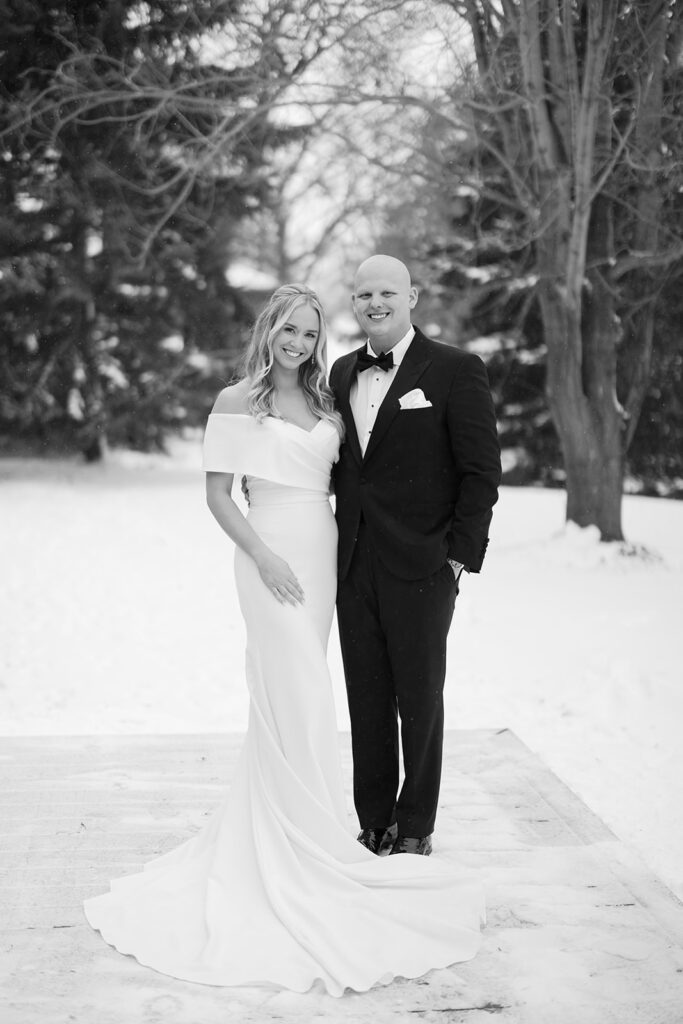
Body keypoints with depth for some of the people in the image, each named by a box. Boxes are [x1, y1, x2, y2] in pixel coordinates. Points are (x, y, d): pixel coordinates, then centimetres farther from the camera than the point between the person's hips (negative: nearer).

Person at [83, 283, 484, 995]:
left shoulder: (325, 403, 14)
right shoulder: (236, 402, -2)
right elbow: (217, 492, -4)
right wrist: (263, 555, -14)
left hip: (322, 555, 6)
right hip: (273, 555, -6)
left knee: (284, 706, 10)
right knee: (299, 704, -7)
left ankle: (264, 835, 22)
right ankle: (311, 858, -1)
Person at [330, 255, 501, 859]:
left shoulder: (456, 371, -5)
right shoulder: (343, 374, 12)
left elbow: (481, 471, -7)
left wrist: (460, 557, -12)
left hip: (422, 567, -5)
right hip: (354, 567, 5)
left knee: (419, 700, 6)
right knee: (366, 701, 10)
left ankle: (415, 830, 21)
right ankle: (374, 824, 22)